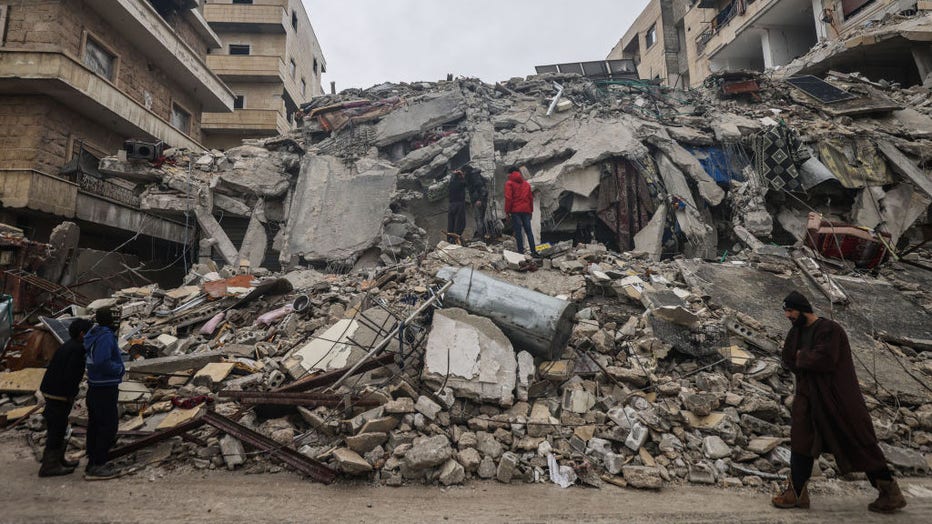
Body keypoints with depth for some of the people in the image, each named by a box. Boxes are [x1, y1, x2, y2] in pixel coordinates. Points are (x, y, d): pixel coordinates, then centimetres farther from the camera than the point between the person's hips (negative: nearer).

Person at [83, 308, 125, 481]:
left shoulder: (94, 334, 8)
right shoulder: (106, 337, -20)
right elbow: (102, 363, -29)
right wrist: (120, 369, -14)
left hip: (94, 388, 9)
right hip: (105, 389, -9)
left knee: (95, 425, 15)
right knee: (109, 426, -3)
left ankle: (93, 463, 25)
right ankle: (97, 466, 1)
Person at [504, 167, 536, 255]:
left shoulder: (509, 183, 0)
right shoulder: (526, 184, 17)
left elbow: (508, 198, -8)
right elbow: (531, 197, 16)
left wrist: (507, 211, -4)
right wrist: (531, 210, 19)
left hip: (515, 210, -4)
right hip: (526, 210, 4)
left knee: (518, 231, -2)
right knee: (528, 231, 6)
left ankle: (521, 250, -5)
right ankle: (533, 250, 0)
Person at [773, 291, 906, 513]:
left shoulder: (830, 329, -16)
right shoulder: (796, 331, 8)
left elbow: (824, 360, -25)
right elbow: (788, 359, 6)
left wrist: (801, 357, -10)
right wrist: (809, 360, -10)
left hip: (837, 398, -7)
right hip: (808, 397, 7)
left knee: (859, 444, 3)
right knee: (801, 438, 2)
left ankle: (890, 493, 21)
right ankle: (797, 492, 6)